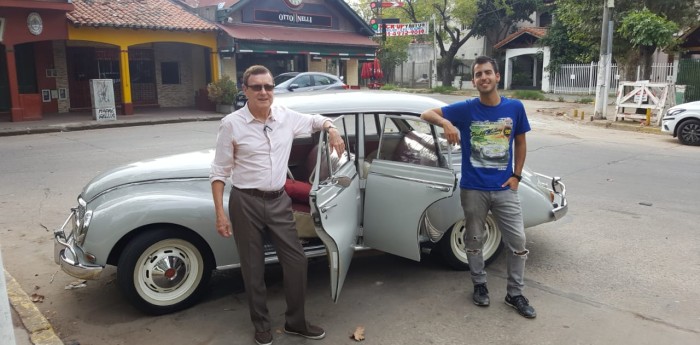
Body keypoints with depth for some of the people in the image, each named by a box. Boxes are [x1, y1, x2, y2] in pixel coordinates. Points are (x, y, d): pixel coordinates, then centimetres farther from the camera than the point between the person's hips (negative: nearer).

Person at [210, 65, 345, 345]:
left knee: (296, 261, 7)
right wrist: (220, 212, -12)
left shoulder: (287, 117, 1)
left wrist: (331, 129, -1)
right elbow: (219, 172, -6)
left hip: (279, 201, 4)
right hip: (246, 203, -3)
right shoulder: (232, 124, -10)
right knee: (253, 268, 9)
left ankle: (296, 322, 27)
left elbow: (316, 120, 21)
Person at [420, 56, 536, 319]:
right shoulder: (466, 109, -7)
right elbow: (426, 114, -8)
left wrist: (516, 176, 2)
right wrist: (446, 123, -28)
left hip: (504, 188, 1)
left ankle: (515, 294, 21)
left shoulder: (515, 107, -2)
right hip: (473, 189, -1)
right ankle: (479, 284, 34)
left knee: (518, 241, 4)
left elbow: (520, 143, 10)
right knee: (474, 240, 12)